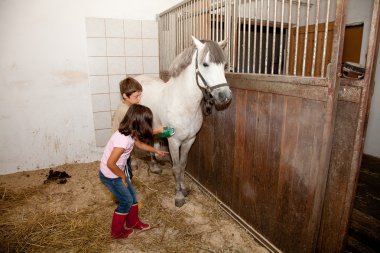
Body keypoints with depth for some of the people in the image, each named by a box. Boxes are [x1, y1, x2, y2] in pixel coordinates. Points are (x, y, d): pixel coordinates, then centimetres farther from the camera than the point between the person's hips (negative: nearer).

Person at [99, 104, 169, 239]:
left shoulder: (130, 133, -6)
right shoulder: (124, 140, -35)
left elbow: (140, 144, 16)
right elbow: (110, 163, -31)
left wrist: (156, 151, 26)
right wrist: (123, 176, -14)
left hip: (117, 172, 8)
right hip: (110, 175, -8)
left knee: (132, 195, 19)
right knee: (127, 201, 9)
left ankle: (133, 222, 41)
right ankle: (117, 231, 31)